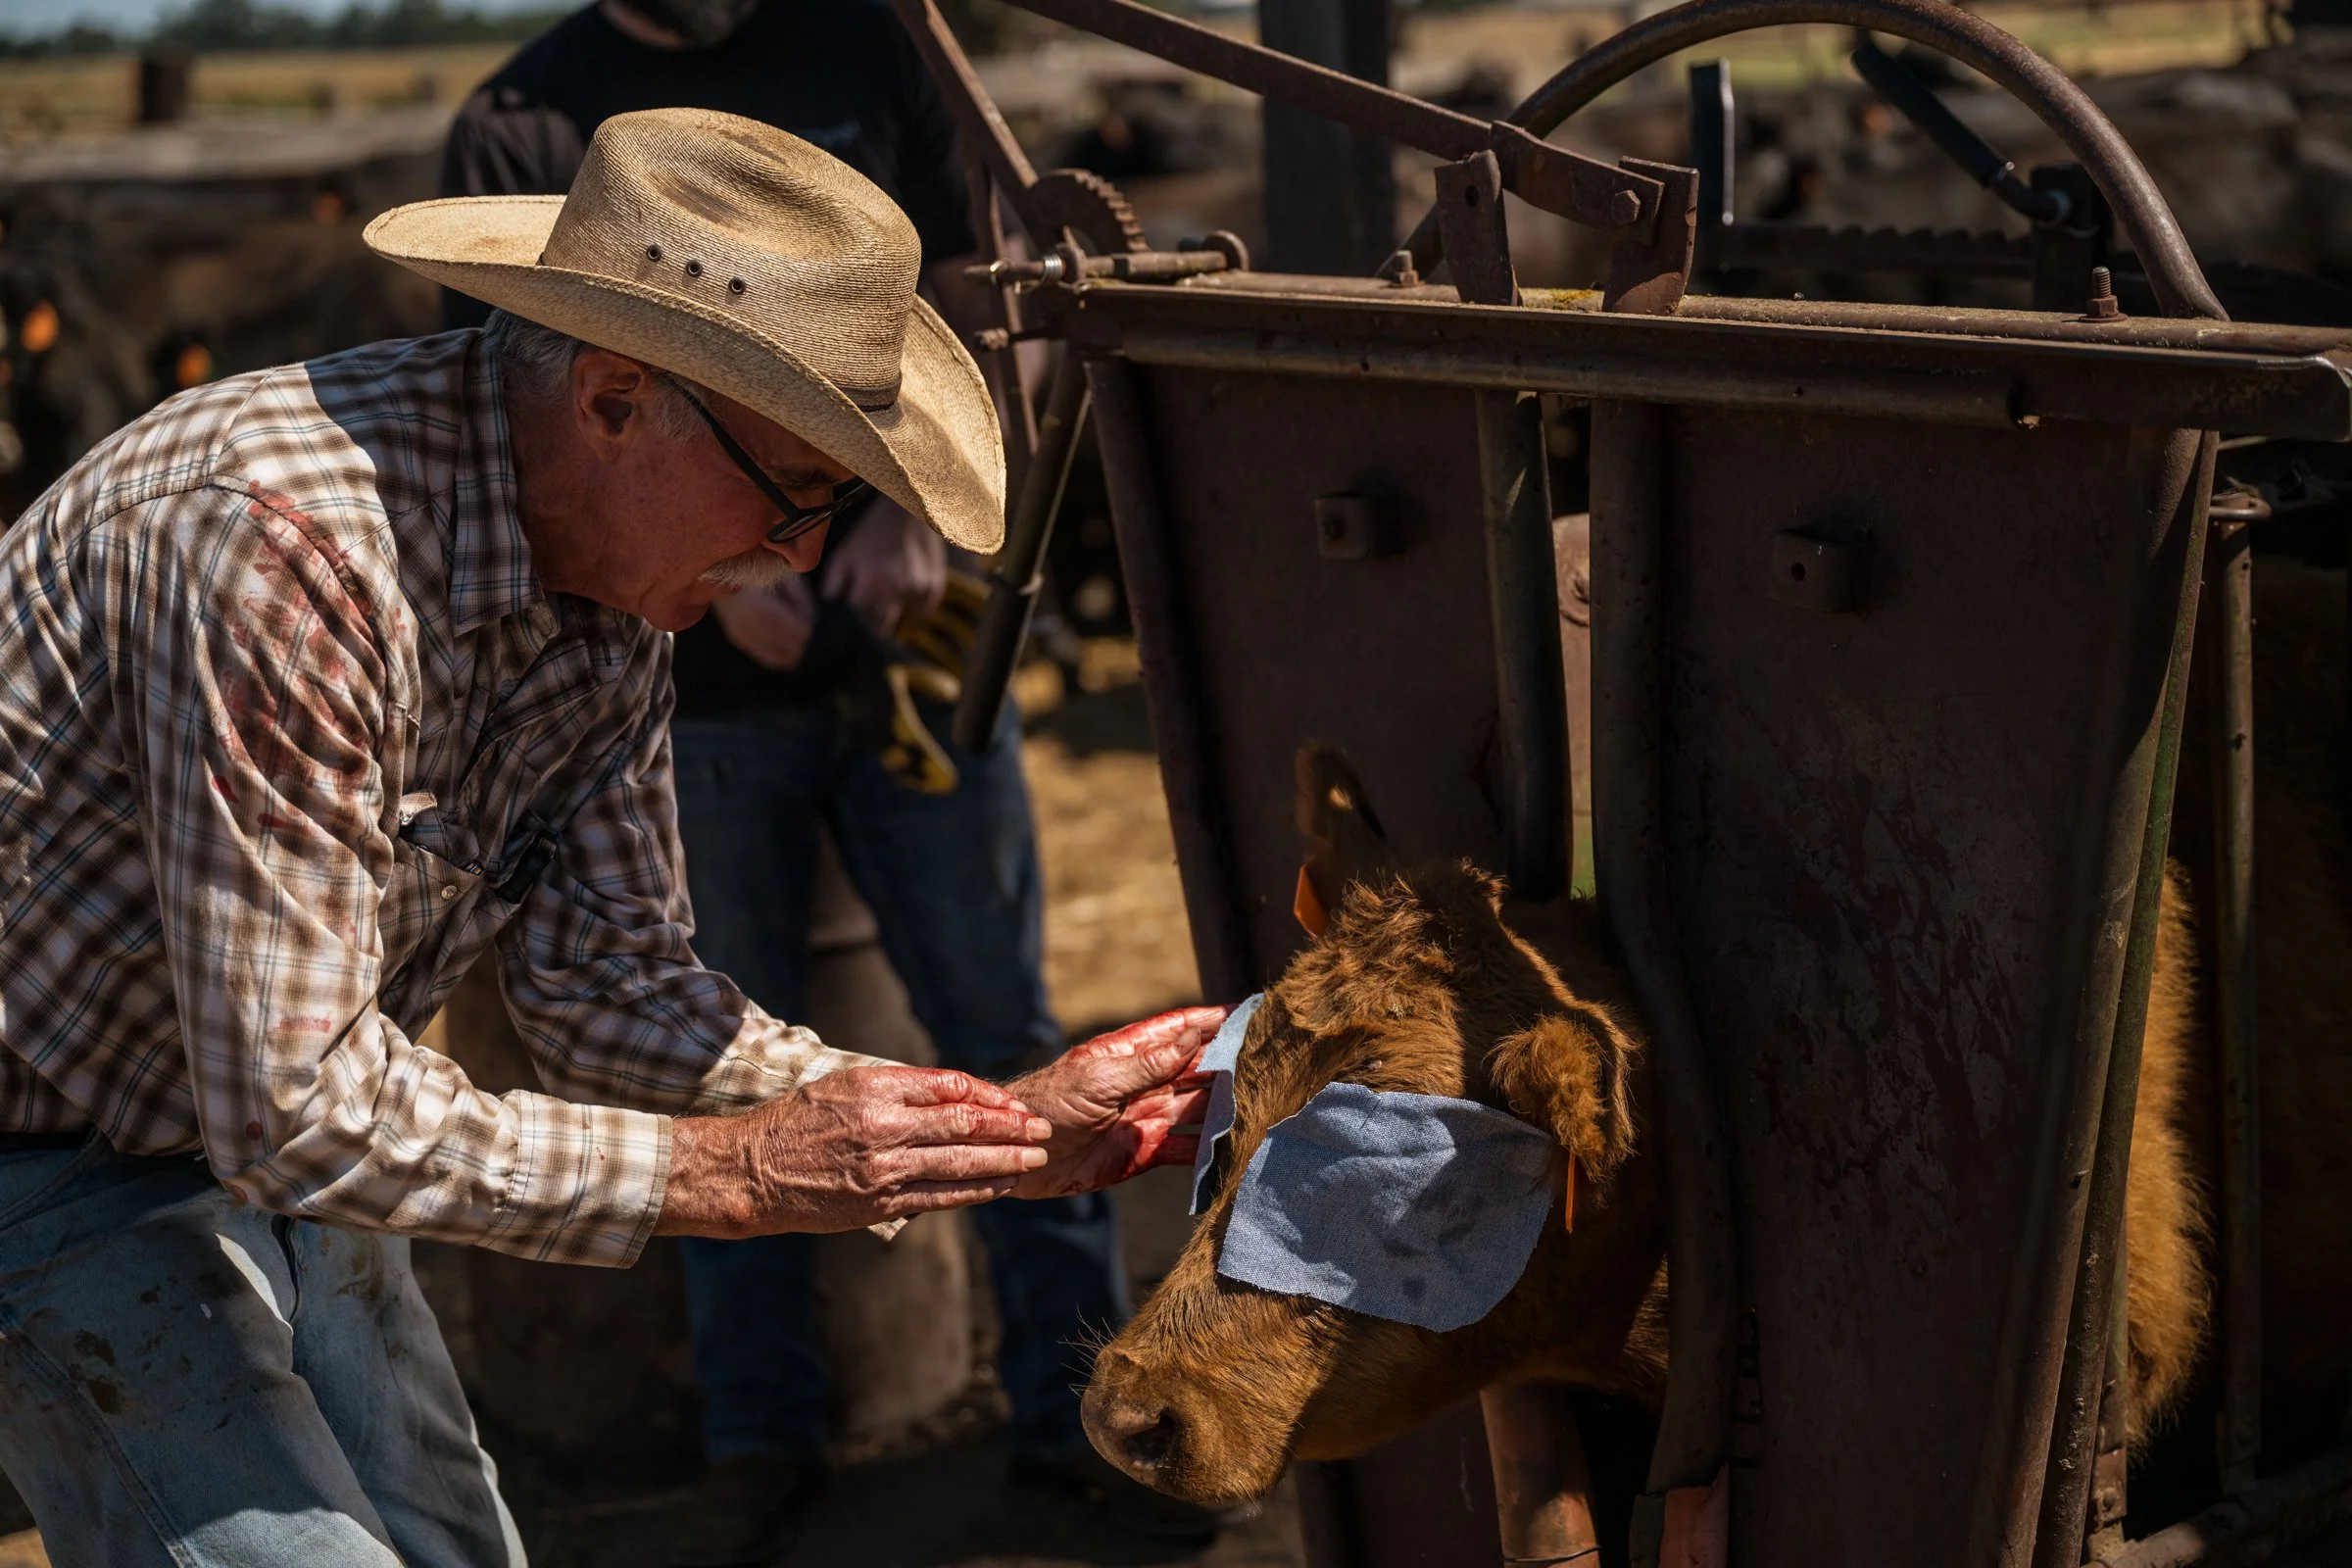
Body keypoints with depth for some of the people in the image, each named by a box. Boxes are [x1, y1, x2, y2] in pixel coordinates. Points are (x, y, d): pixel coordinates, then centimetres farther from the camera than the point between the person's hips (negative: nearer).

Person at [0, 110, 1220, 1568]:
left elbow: (603, 986, 0)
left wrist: (1002, 1127, -10)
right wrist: (736, 1171, -26)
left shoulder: (610, 571, -7)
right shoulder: (284, 542, -34)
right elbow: (295, 1114, -32)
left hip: (260, 1134, 8)